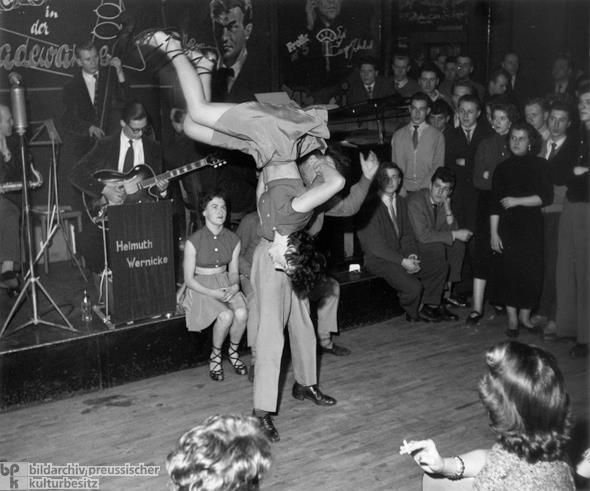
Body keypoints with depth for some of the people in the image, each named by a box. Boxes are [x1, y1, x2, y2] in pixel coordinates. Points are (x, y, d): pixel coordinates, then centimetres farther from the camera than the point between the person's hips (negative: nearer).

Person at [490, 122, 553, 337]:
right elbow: (495, 204, 3)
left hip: (532, 226, 0)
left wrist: (518, 201, -11)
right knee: (510, 272, -2)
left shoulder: (539, 165, 3)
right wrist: (494, 233, -2)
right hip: (509, 227, 0)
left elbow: (546, 197, -4)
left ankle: (525, 315, 17)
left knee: (533, 272, -1)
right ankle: (512, 319, 10)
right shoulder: (503, 168, 5)